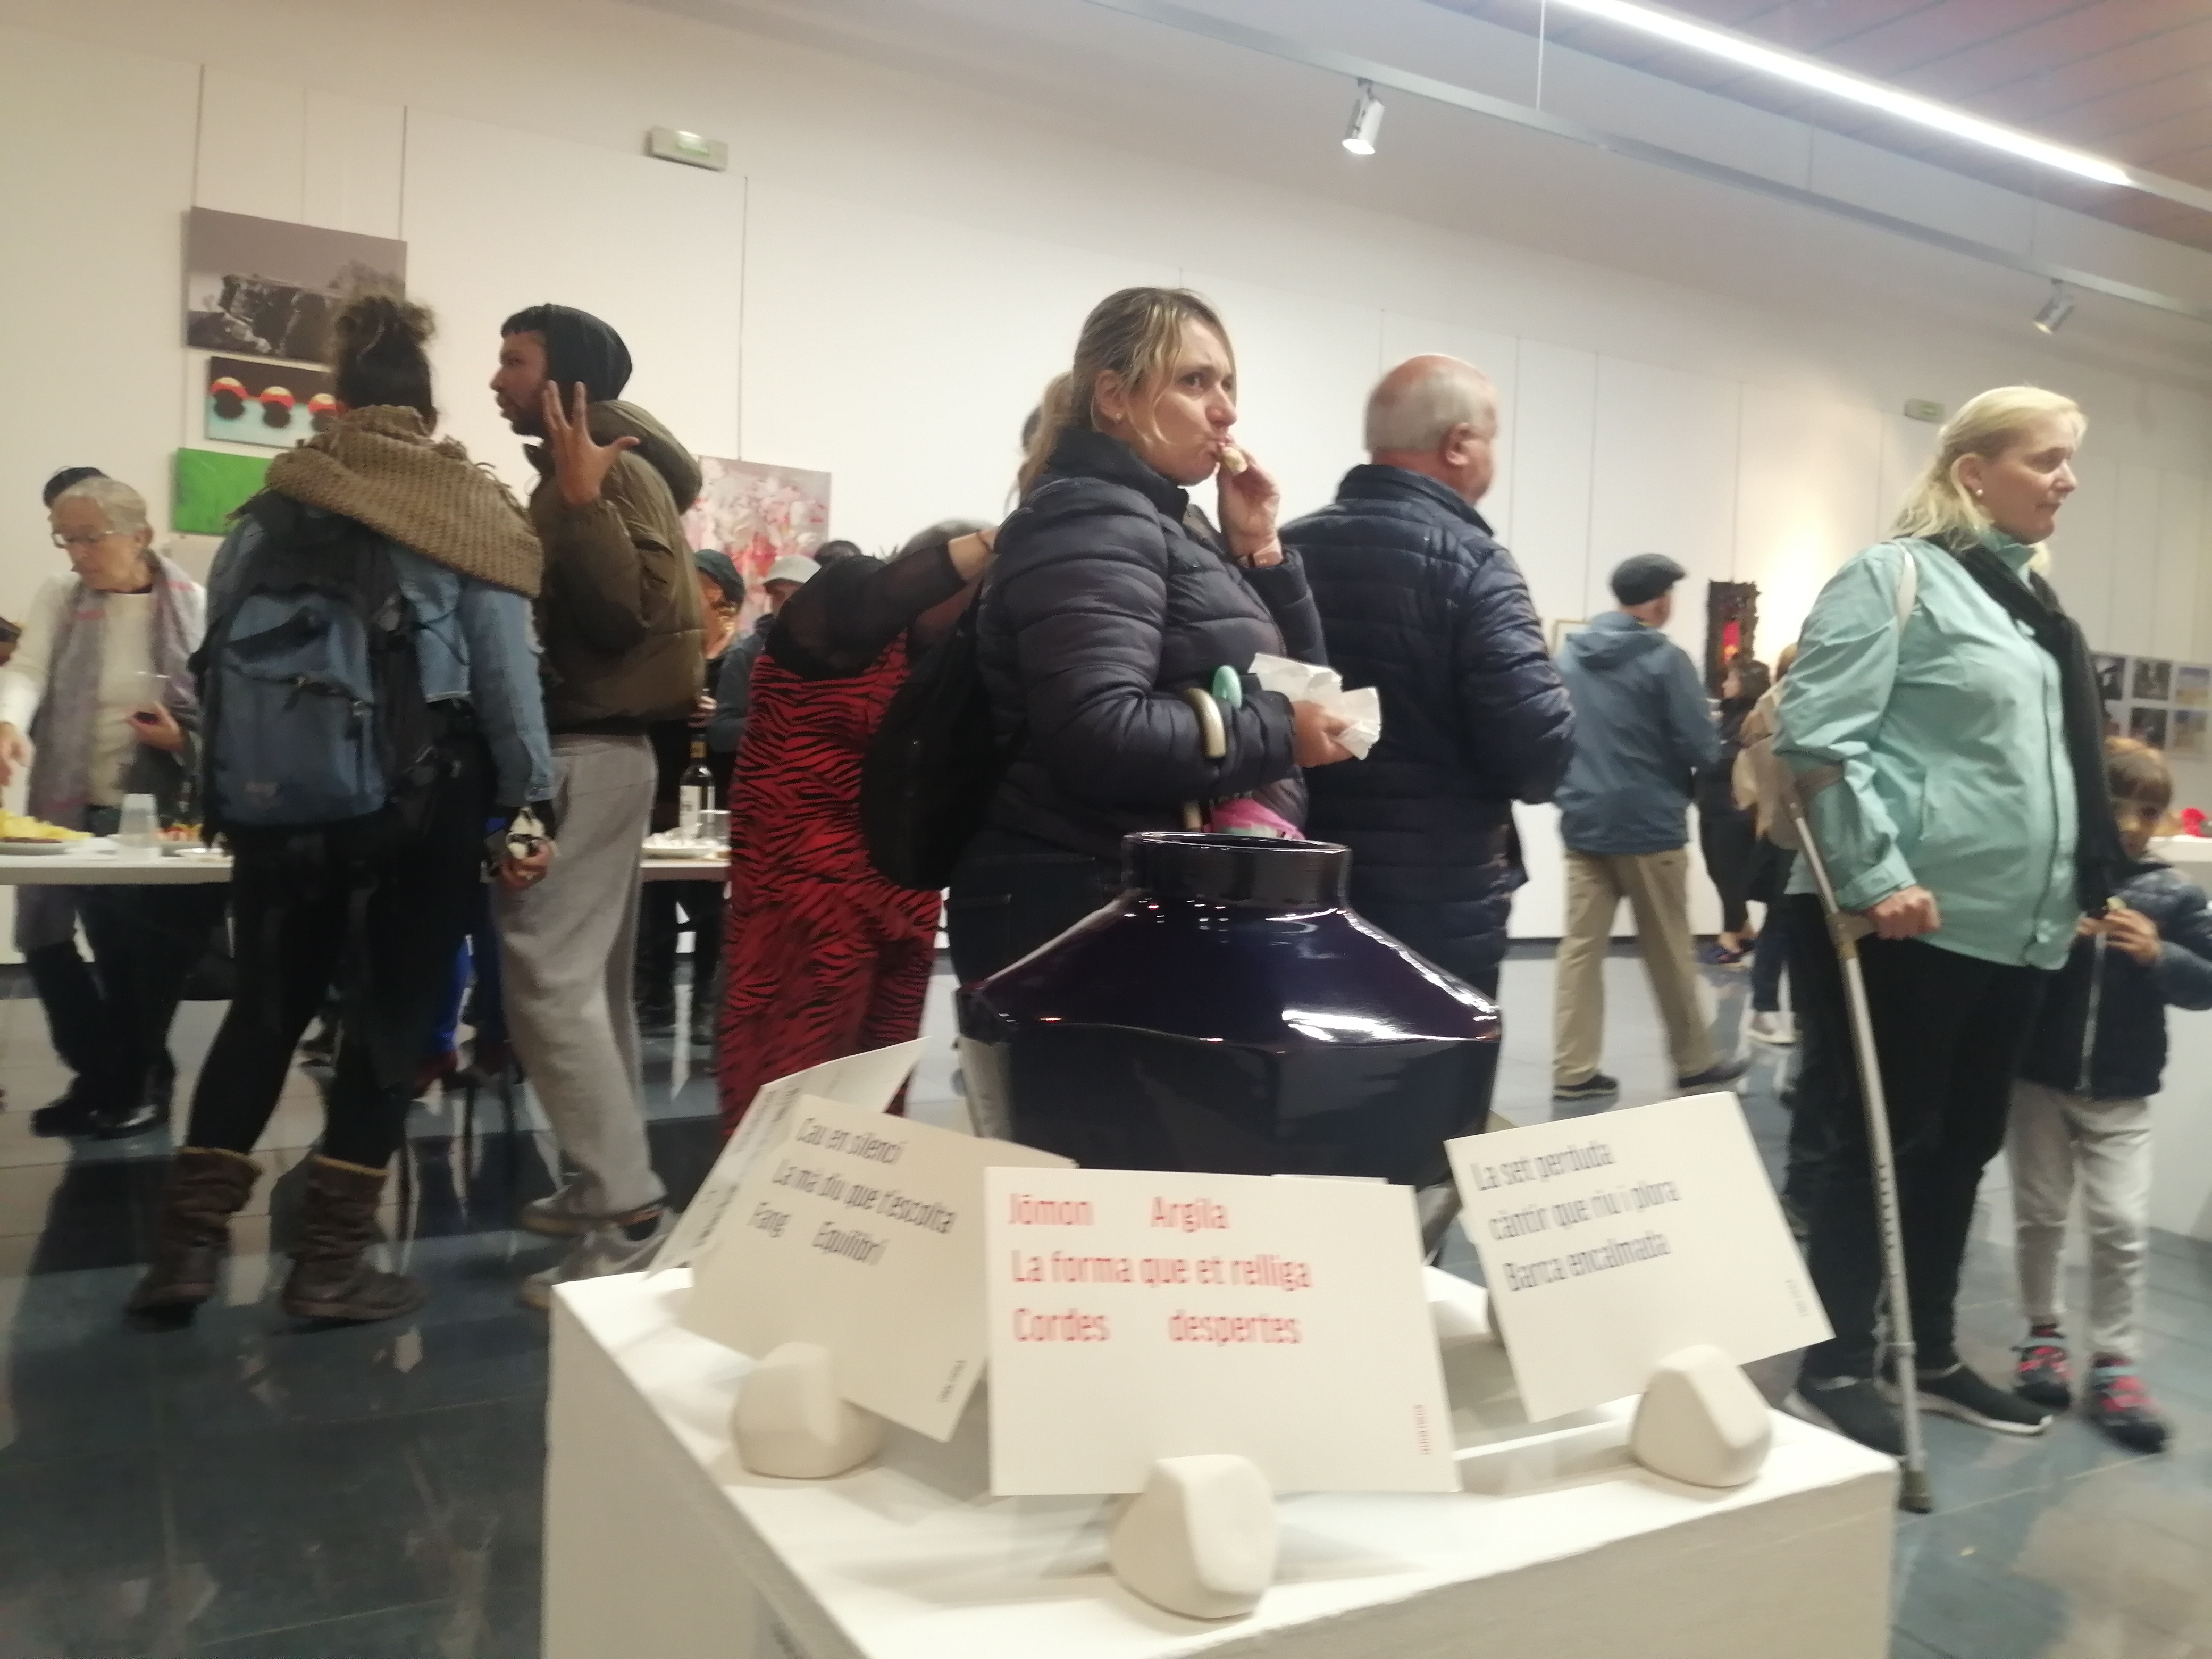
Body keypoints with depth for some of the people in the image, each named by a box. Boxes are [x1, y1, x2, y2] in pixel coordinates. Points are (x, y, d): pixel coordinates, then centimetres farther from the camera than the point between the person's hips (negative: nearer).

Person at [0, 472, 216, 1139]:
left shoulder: (194, 606, -2)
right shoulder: (58, 598, 6)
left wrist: (186, 741, -19)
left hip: (158, 815, -3)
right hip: (73, 811, 3)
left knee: (142, 959, 3)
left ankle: (140, 1082, 22)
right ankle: (101, 1076, 27)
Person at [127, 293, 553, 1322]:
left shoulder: (275, 504, 8)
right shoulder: (469, 506, 0)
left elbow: (218, 654, 7)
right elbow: (505, 670, -7)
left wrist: (227, 792, 13)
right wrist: (527, 804, -4)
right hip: (422, 790, -3)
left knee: (265, 1007, 15)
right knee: (391, 1017, 5)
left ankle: (188, 1243, 15)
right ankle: (329, 1264, 9)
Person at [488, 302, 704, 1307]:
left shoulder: (621, 474, -11)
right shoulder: (568, 477, 17)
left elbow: (634, 613, -24)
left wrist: (585, 497, -26)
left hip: (590, 753, -11)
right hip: (586, 746, 11)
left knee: (548, 979, -13)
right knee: (589, 981, 14)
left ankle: (628, 1206, -8)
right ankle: (609, 1186, 23)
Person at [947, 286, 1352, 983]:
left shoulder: (1171, 524, 17)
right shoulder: (1090, 521, -13)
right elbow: (1098, 735, -28)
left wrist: (1259, 551, 4)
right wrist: (1278, 734, -16)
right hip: (1088, 912, -10)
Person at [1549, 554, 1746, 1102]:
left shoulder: (1569, 655, 6)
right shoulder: (1665, 659, -11)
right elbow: (1703, 749, -13)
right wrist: (1680, 766, 8)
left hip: (1584, 821, 5)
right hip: (1648, 824, -4)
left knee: (1581, 947, 3)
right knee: (1669, 952, 8)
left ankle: (1574, 1070, 1)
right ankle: (1695, 1062, 22)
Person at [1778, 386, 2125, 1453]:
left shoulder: (2029, 601, 18)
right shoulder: (1897, 577, -8)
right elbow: (1816, 738, -18)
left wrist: (2081, 890, 21)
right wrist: (1876, 877, -21)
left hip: (2013, 932, 9)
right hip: (1909, 925, -8)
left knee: (1963, 1146, 15)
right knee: (1880, 1144, -1)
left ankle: (1933, 1356, 28)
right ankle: (1834, 1365, 12)